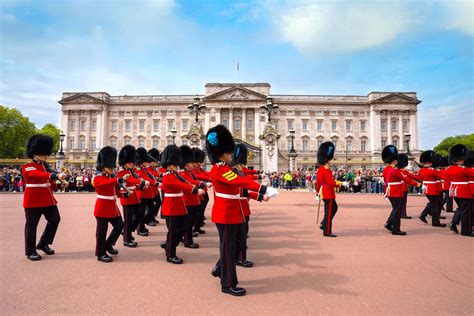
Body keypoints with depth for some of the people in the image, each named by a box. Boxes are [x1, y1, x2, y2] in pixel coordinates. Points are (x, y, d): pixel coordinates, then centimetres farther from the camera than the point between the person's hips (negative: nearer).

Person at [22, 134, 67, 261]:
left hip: (48, 199, 7)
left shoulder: (45, 166, 13)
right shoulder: (27, 167, -11)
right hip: (33, 200, -7)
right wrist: (56, 176, -49)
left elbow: (52, 184, 19)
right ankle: (30, 251, 15)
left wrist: (51, 184, -5)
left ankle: (43, 243, 24)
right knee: (31, 225, 2)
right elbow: (38, 175, -35)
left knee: (55, 219, 8)